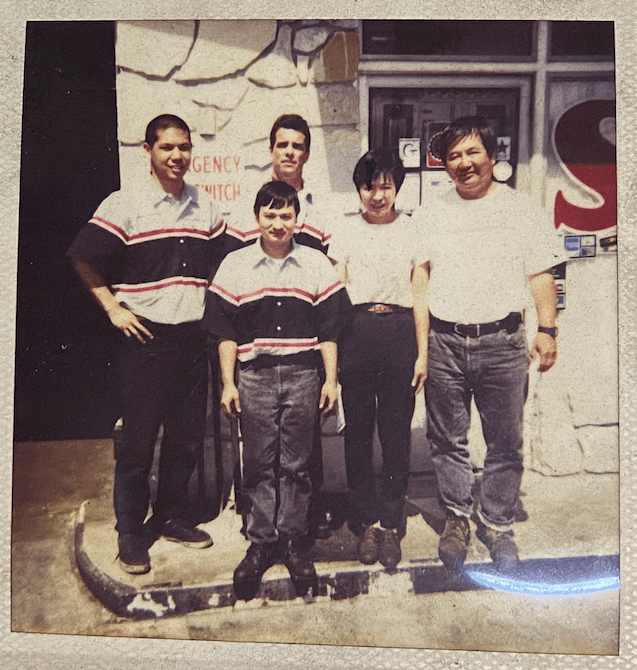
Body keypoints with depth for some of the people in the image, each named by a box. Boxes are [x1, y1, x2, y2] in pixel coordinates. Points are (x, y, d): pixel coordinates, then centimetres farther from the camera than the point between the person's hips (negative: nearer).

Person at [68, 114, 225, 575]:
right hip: (147, 338, -4)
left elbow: (223, 263, 21)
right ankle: (131, 535, 18)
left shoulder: (205, 207, 9)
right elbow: (83, 259, -3)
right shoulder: (124, 205, -5)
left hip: (194, 337, 5)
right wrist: (114, 308, -8)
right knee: (139, 441, 3)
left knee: (187, 437, 12)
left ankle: (172, 518, 30)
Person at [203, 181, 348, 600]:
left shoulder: (316, 264, 6)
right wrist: (228, 383, 1)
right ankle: (261, 544, 20)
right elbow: (225, 330, 5)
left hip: (302, 376, 0)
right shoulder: (236, 265, 5)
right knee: (258, 465, 6)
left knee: (296, 465, 7)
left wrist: (331, 380, 2)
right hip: (255, 377, 0)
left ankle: (292, 543, 20)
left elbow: (329, 328, 7)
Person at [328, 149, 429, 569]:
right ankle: (366, 521, 19)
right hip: (355, 334, 1)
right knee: (358, 432, 5)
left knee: (397, 433, 3)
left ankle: (391, 523, 16)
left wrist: (422, 353, 1)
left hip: (400, 333, 0)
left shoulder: (412, 231, 8)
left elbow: (420, 296, 6)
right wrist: (332, 354, 0)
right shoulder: (345, 235, 9)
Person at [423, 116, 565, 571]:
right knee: (448, 440, 10)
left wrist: (547, 330, -4)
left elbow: (541, 274, 4)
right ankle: (457, 519, 28)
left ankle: (497, 524, 25)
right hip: (444, 341, 2)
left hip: (501, 341, -1)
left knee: (505, 443, 7)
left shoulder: (521, 209, 5)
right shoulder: (433, 213, 11)